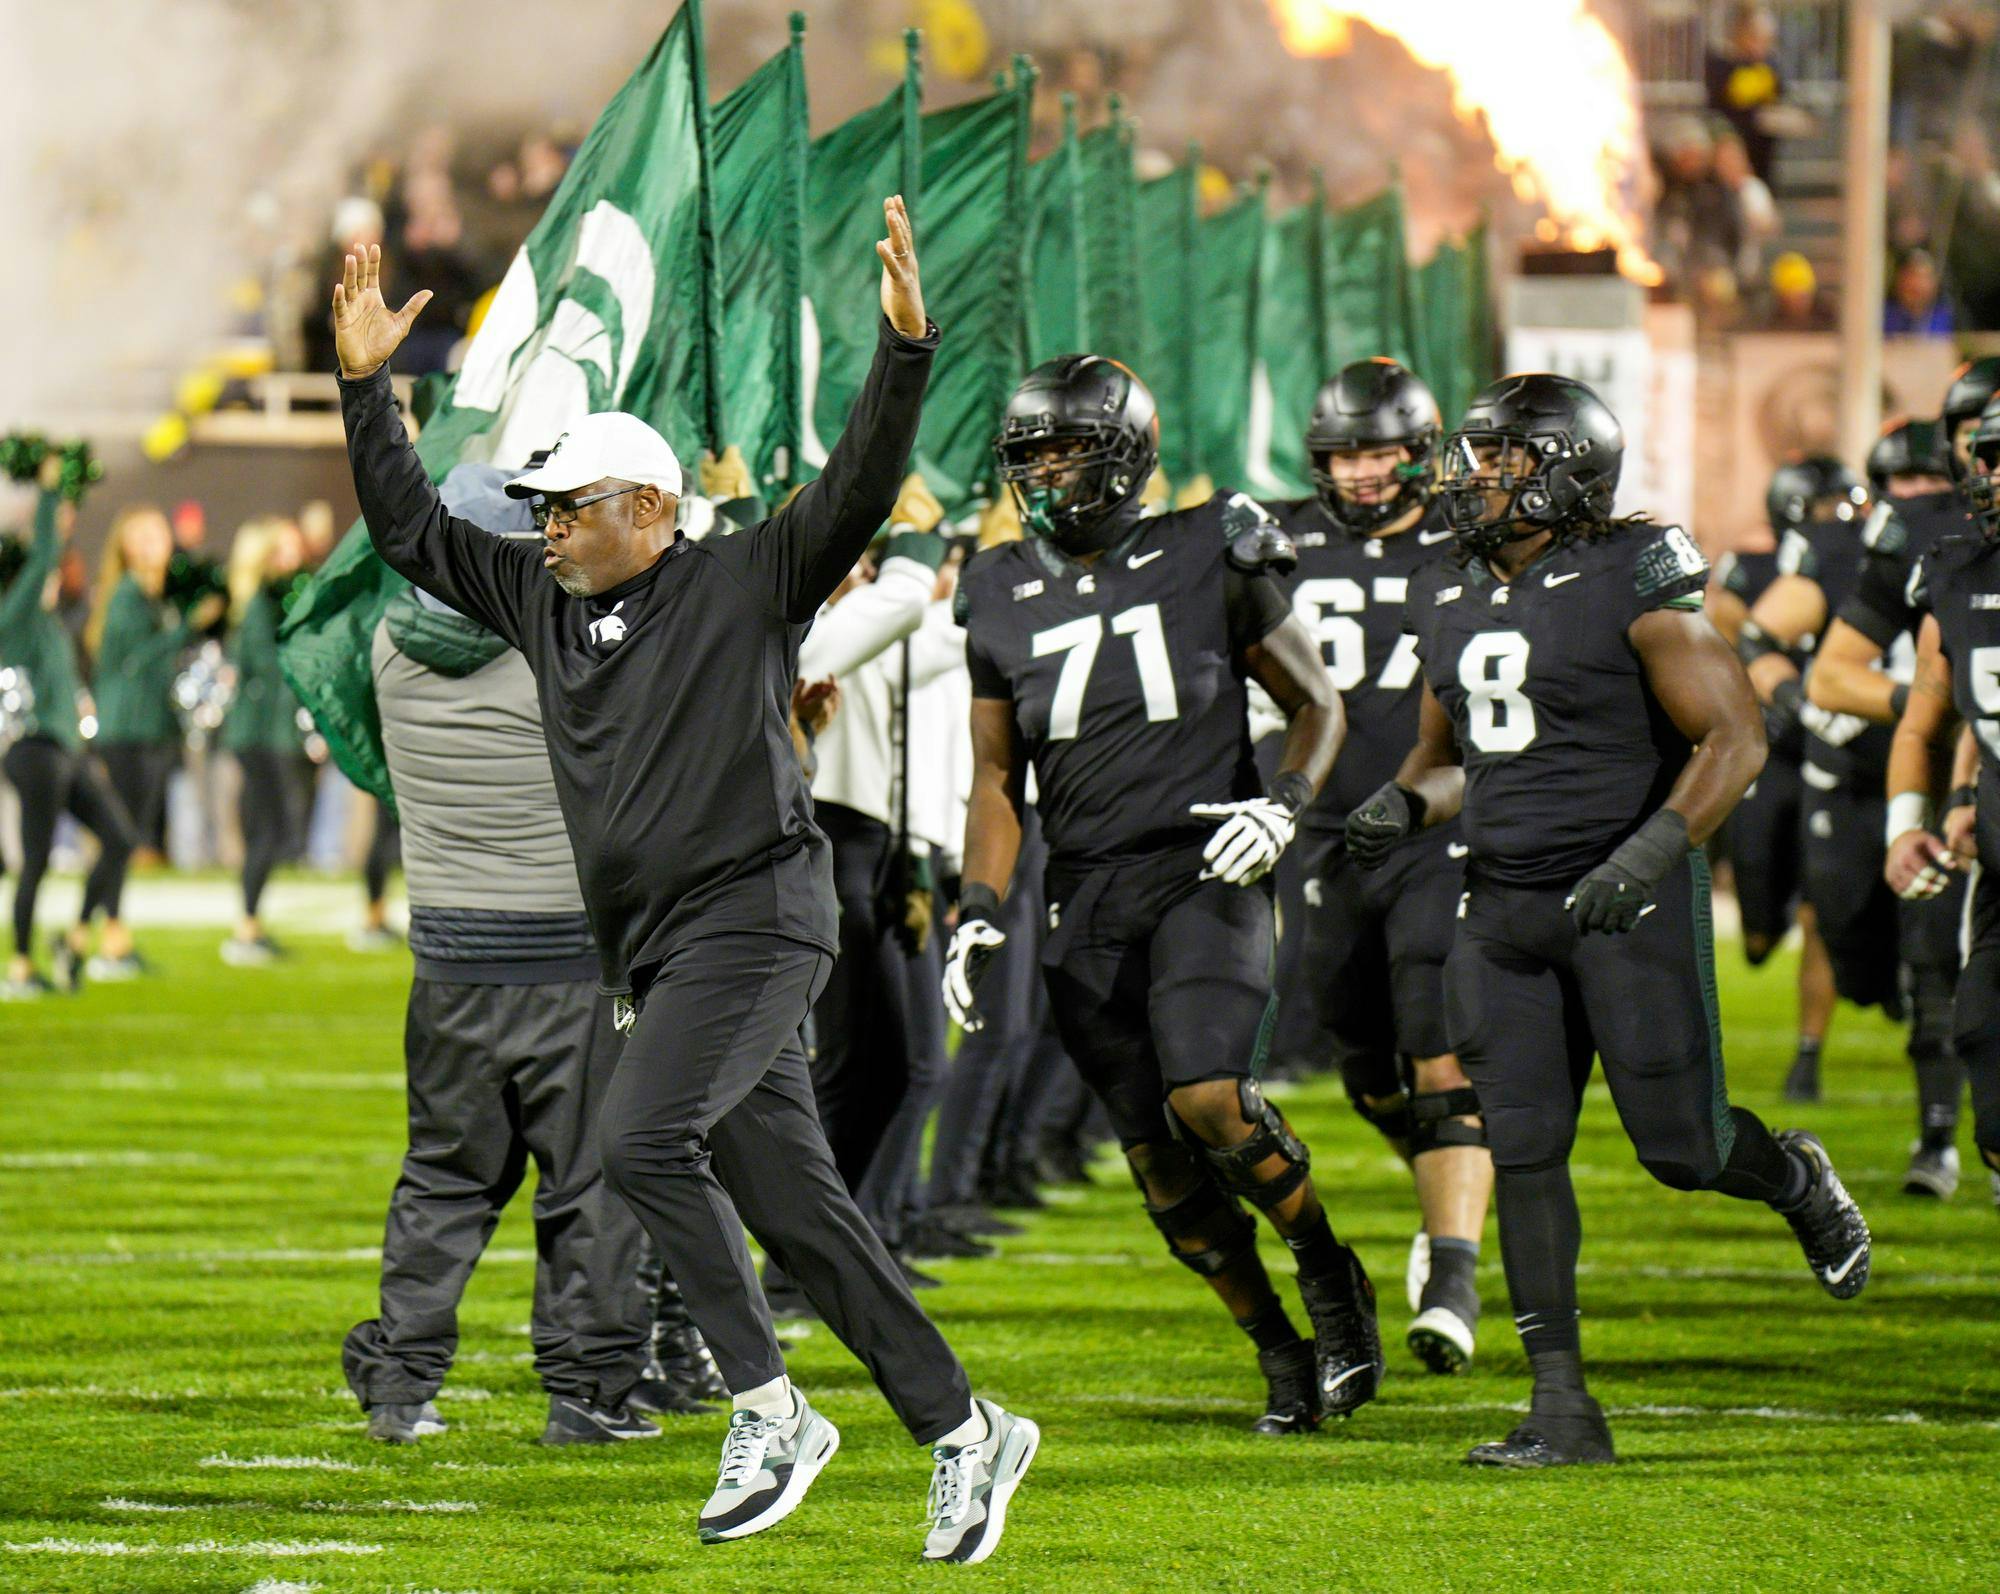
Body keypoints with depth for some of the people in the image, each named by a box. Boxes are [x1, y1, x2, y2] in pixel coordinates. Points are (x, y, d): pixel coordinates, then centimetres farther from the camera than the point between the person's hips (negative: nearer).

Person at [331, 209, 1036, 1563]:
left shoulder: (744, 585, -3)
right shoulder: (543, 601, 15)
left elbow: (860, 488, -12)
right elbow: (413, 531, 21)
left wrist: (906, 350, -24)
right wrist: (369, 387, 14)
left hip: (755, 917, -7)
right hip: (655, 949, 7)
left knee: (646, 1139, -24)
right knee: (793, 1210, 4)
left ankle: (768, 1411, -17)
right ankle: (963, 1433, 9)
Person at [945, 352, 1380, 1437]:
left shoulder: (1207, 564, -2)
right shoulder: (1005, 600, 9)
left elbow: (1317, 704, 7)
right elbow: (997, 779, 14)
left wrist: (1287, 803, -12)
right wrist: (976, 912, 1)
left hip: (1203, 873, -4)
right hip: (1086, 903, 4)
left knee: (1209, 1101, -24)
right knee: (1160, 1163, 1)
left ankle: (1329, 1272, 2)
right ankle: (1282, 1357, 18)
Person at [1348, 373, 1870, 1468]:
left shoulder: (1633, 586, -12)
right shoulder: (1449, 603, 9)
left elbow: (1736, 739, -13)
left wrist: (1649, 852, -25)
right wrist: (1401, 807, 0)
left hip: (1628, 898, -6)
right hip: (1504, 906, 6)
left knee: (1681, 1149, -3)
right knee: (1522, 1151, -1)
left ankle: (1795, 1180, 33)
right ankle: (1561, 1409, 3)